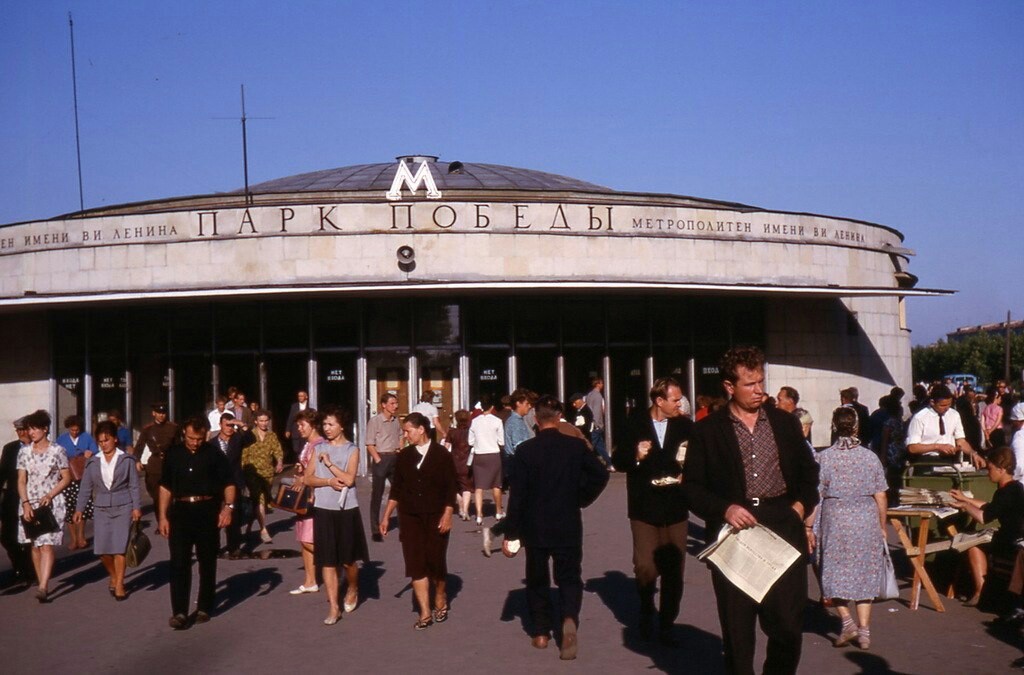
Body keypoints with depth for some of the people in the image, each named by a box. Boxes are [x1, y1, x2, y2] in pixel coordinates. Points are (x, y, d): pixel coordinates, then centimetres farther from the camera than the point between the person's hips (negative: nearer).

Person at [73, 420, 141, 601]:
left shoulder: (126, 460, 1)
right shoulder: (93, 462, 8)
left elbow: (134, 485, 1)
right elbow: (86, 487, 11)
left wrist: (136, 507, -5)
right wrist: (79, 508, 5)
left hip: (123, 507, -3)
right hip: (101, 509, 3)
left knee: (119, 547, -7)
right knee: (102, 549, -1)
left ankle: (119, 585, 3)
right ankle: (114, 577, 24)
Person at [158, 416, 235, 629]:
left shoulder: (214, 454, 0)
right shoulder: (173, 453, 6)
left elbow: (229, 483, 2)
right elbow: (165, 487, 11)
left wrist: (228, 507, -13)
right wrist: (162, 516, 6)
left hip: (207, 511, -1)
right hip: (181, 510, 1)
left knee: (207, 563, 7)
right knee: (179, 563, -4)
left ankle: (204, 608, 18)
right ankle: (179, 612, -3)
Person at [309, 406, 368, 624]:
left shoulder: (352, 450, -2)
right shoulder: (318, 448, 7)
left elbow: (349, 479, -14)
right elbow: (309, 479, 3)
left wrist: (329, 463, -11)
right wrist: (329, 481, -13)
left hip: (346, 510, -2)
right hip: (323, 510, 2)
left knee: (348, 559, 3)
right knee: (327, 560, 2)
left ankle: (352, 590, 33)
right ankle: (334, 607, 7)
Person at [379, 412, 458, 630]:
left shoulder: (441, 455, -4)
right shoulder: (404, 456, 7)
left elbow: (451, 487, -4)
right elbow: (396, 489, 11)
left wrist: (447, 515, -12)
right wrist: (386, 517, 8)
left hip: (436, 518, -3)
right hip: (410, 518, 3)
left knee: (436, 562, 3)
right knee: (415, 565, -2)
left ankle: (441, 602, 29)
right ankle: (425, 613, 2)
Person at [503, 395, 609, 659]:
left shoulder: (525, 450, -9)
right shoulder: (576, 446, -5)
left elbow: (516, 494, -9)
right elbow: (600, 475, -8)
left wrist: (511, 533, -4)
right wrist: (582, 499, 8)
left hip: (535, 527, 0)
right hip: (568, 526, 1)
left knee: (537, 579, 16)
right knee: (569, 577, 10)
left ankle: (541, 632, 20)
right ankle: (570, 618, -15)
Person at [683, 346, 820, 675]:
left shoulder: (785, 422, 11)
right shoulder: (707, 430, 2)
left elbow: (809, 470, 21)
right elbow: (692, 487, 2)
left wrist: (801, 505, 4)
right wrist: (725, 509, -13)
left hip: (784, 530, 2)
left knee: (788, 625, 0)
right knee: (736, 628, 4)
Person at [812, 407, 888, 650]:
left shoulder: (824, 457, -6)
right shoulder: (870, 457, -1)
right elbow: (881, 497, 2)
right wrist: (882, 527, 13)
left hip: (834, 521, -2)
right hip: (866, 521, 2)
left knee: (835, 573, 12)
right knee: (865, 575, 11)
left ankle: (847, 620, -2)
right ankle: (864, 630, 10)